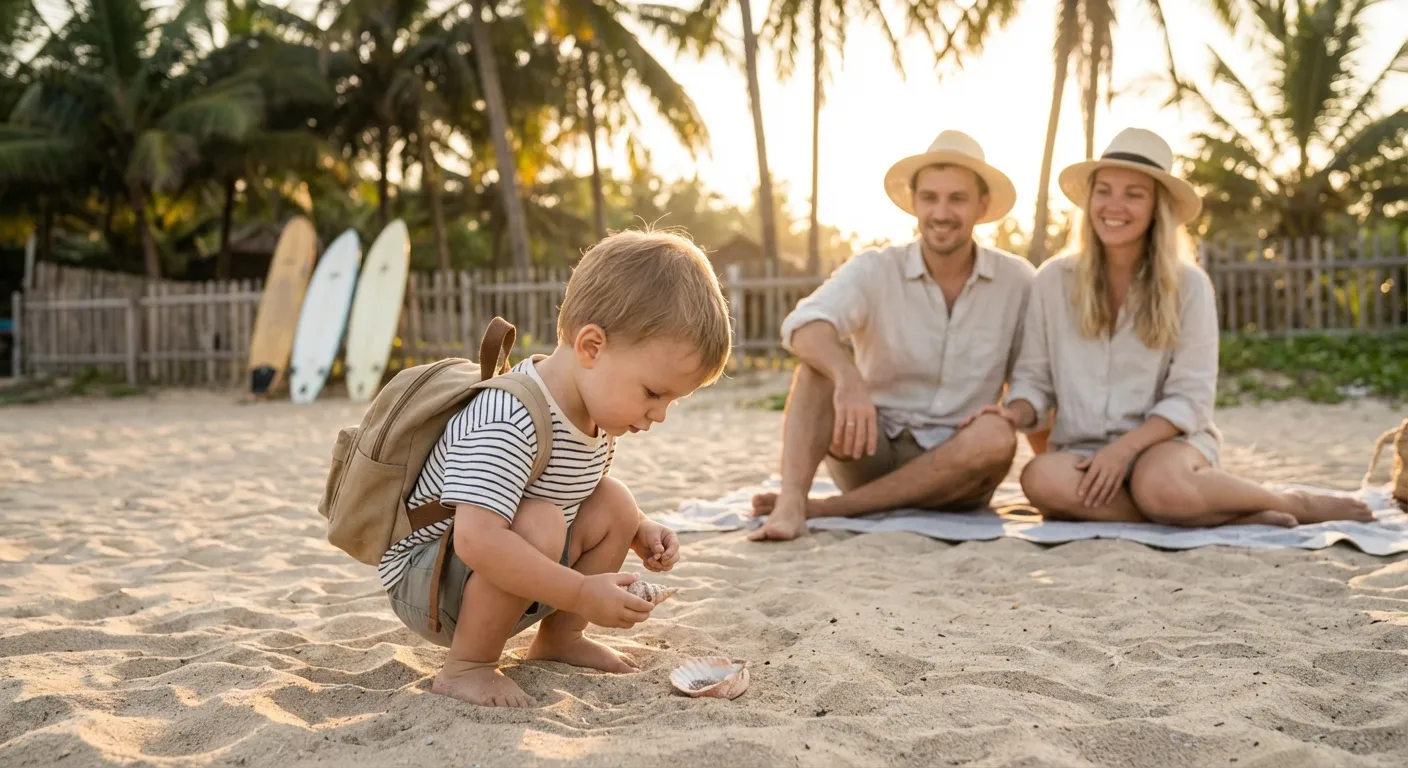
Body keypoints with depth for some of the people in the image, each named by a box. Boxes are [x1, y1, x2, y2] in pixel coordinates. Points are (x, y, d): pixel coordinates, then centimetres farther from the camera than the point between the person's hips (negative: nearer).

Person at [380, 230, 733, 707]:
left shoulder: (595, 413, -2)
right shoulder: (508, 424, -33)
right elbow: (477, 539, -41)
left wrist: (639, 532, 0)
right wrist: (582, 593, -37)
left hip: (498, 575, 9)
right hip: (423, 577, -9)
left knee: (613, 503, -2)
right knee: (540, 524, -33)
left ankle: (559, 637, 11)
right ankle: (466, 666, -17)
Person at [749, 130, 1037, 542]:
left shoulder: (1018, 282, -1)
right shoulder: (875, 271, -6)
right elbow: (804, 327, -26)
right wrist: (848, 378, -45)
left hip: (955, 471, 1)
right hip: (873, 452, -1)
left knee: (997, 436, -32)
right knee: (821, 361, -23)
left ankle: (829, 507, -27)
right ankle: (790, 502, -39)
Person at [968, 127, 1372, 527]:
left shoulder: (1188, 285, -1)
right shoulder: (1052, 280, 4)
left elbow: (1191, 397, -6)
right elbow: (1034, 376, 7)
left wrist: (1125, 447, -20)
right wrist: (1017, 413, -16)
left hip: (1168, 440, -2)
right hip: (1082, 452, 2)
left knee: (1160, 485, -39)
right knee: (1041, 478, -35)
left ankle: (1293, 505, -8)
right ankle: (1233, 517, -24)